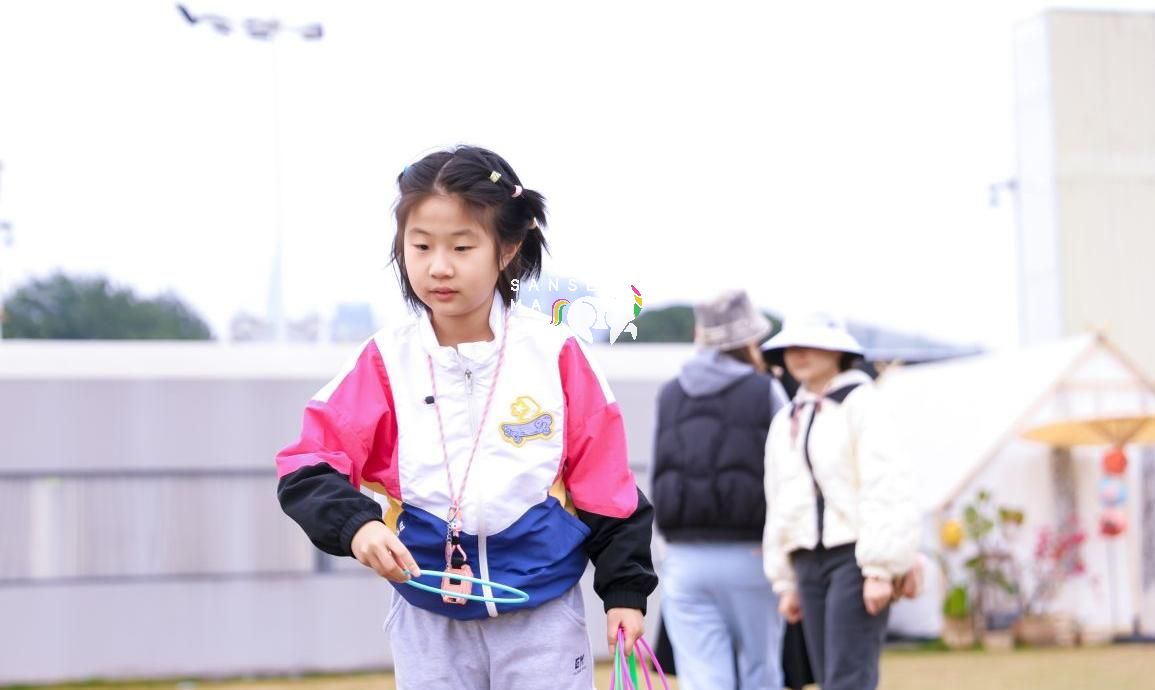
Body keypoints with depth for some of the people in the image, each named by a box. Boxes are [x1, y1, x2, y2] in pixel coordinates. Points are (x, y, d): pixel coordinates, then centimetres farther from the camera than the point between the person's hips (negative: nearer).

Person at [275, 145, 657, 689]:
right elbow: (309, 467, -5)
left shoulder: (555, 354, -5)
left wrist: (625, 589, -1)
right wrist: (355, 524, -24)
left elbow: (604, 482, 0)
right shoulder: (386, 361, -4)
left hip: (544, 615, -1)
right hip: (429, 620, 1)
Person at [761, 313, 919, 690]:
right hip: (809, 558, 7)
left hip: (856, 556, -7)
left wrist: (880, 569, -18)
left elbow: (883, 489, -12)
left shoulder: (863, 404, -6)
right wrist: (786, 581, 18)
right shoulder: (786, 420, 17)